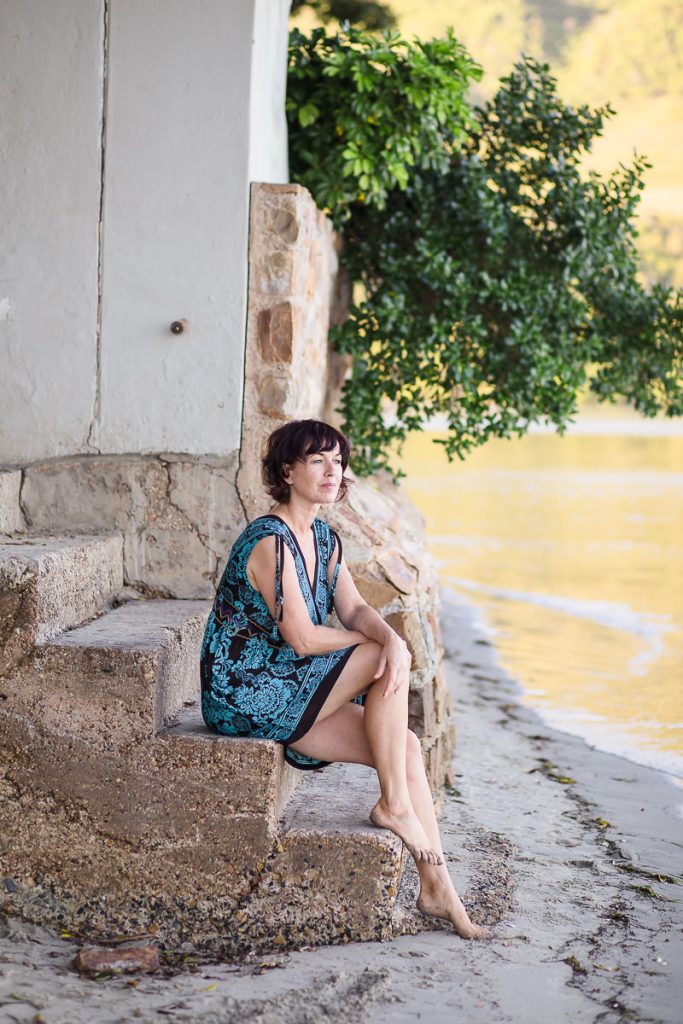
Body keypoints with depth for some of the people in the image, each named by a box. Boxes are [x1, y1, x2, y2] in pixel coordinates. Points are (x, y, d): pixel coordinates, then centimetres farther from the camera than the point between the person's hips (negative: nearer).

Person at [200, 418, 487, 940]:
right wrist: (375, 644, -6)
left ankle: (436, 887, -1)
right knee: (386, 660, -17)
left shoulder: (324, 538, 10)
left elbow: (355, 608, 1)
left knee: (406, 745, -6)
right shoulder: (270, 541, -20)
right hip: (246, 694, -8)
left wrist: (391, 638, -22)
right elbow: (303, 639, -21)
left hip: (287, 688, 9)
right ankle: (394, 803, -4)